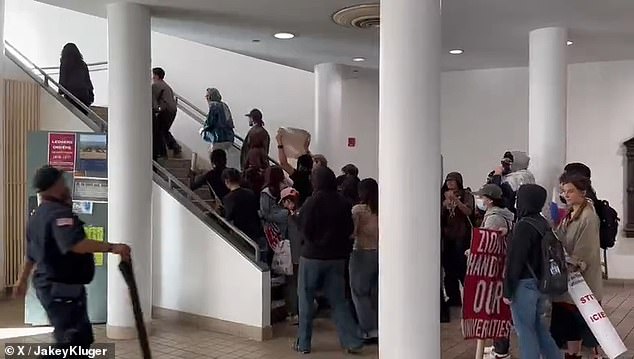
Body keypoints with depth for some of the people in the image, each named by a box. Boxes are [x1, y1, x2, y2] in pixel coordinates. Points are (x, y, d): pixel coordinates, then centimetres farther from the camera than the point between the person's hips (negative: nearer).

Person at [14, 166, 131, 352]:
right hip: (62, 290, -11)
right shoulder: (59, 214, -21)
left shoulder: (37, 215, 13)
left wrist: (22, 279, 37)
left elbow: (31, 252, 26)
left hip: (51, 286, 11)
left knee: (82, 337, 19)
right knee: (72, 340, -8)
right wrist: (111, 247, -44)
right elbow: (75, 244, -40)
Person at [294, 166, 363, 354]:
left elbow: (305, 229, -10)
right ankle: (352, 341, 6)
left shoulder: (312, 201, -13)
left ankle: (303, 343, 14)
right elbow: (350, 230, 4)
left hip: (312, 256, -4)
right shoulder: (343, 203, -2)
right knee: (338, 300, 11)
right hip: (337, 257, 4)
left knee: (306, 300, 9)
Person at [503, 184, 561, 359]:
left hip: (525, 285, -9)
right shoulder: (544, 223, 6)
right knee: (536, 324, 22)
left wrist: (508, 291, -14)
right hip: (541, 283, 9)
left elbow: (515, 261, -19)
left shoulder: (523, 226, -19)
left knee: (525, 329, 4)